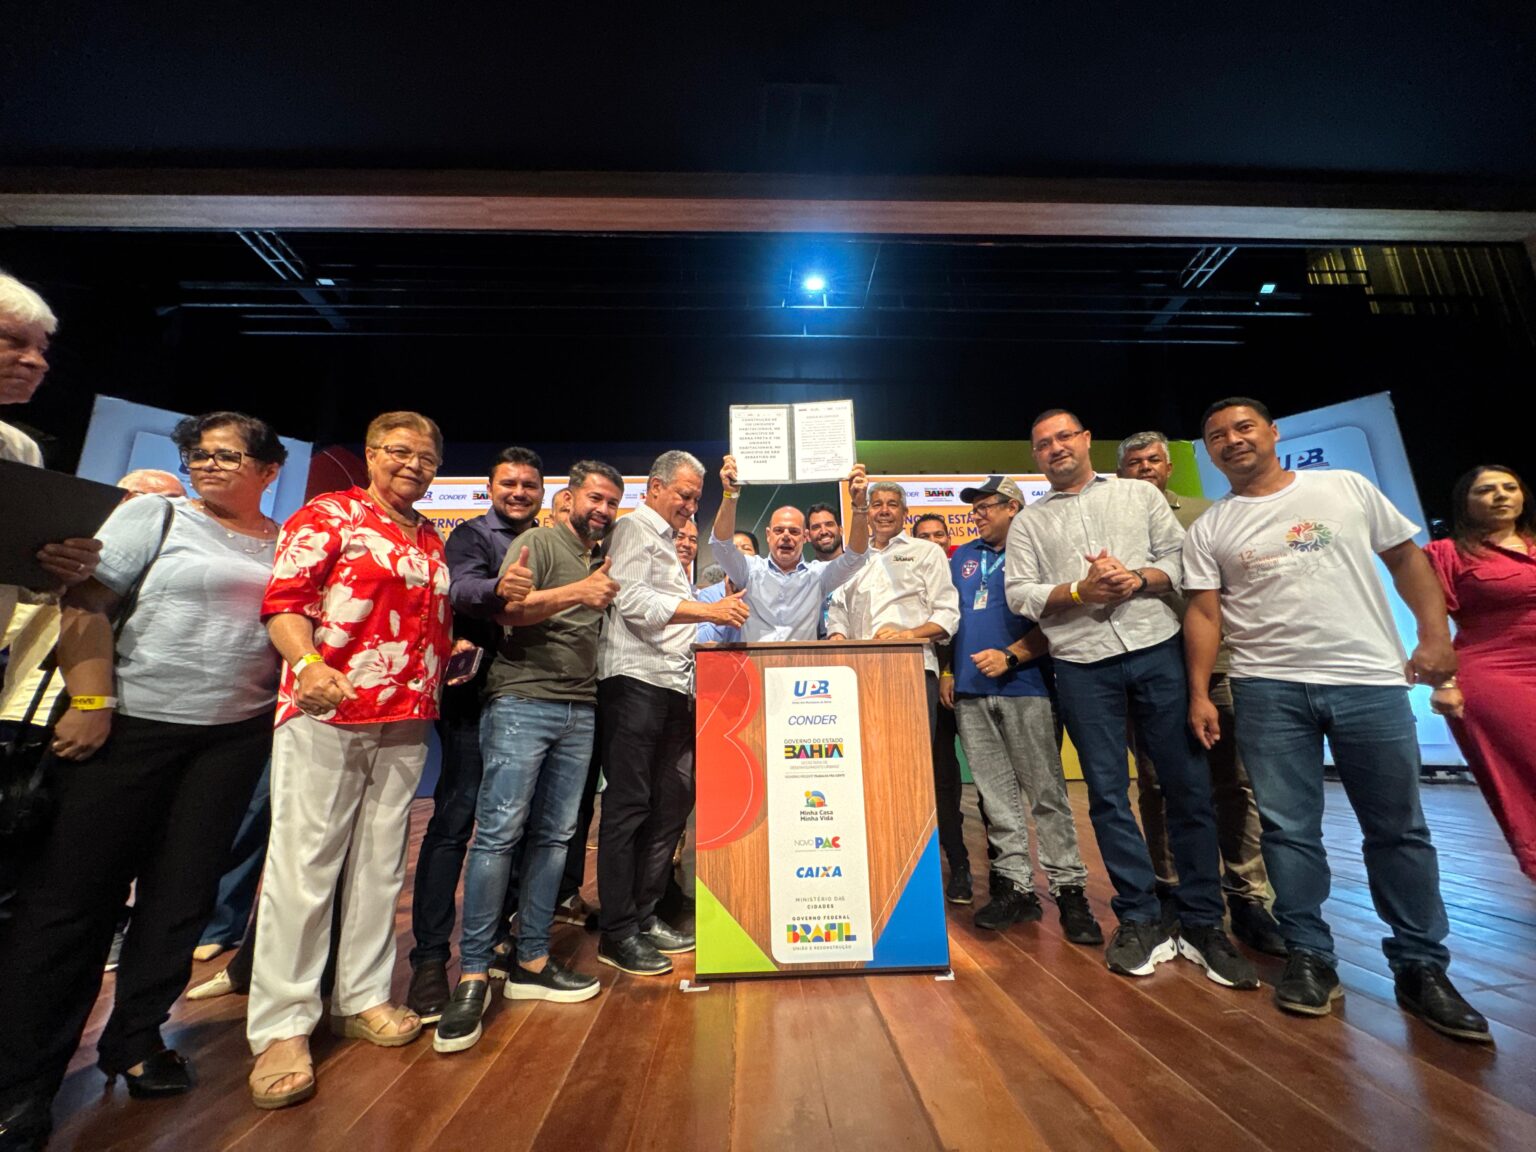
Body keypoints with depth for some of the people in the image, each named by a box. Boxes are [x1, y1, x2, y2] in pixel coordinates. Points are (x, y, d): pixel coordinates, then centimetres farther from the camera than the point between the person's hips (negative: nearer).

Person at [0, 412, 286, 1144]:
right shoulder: (152, 516, 2)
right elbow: (86, 604, -4)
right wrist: (90, 703, -12)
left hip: (235, 735, 2)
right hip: (132, 724, -2)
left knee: (183, 889, 9)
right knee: (73, 889, 5)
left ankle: (135, 1040, 26)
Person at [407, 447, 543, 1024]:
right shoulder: (472, 534, 2)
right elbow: (461, 589, -19)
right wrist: (501, 589, -39)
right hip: (478, 694, -5)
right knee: (456, 816, -3)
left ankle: (501, 932, 28)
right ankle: (430, 955, 9)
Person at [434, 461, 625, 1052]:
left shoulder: (603, 562, 19)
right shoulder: (539, 542, 0)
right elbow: (507, 610, -13)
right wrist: (577, 593, -23)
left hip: (580, 710, 6)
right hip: (523, 701, -6)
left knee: (554, 836, 8)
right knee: (499, 832, -5)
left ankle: (531, 963, 20)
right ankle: (472, 976, 7)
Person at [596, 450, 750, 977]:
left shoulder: (667, 544, 25)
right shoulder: (634, 529, -2)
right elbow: (632, 600, -17)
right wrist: (708, 611, -21)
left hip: (674, 686, 9)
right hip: (636, 681, -9)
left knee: (671, 804, 10)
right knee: (629, 806, -3)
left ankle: (645, 916, 22)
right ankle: (617, 933, 9)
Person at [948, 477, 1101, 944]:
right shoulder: (962, 557, 17)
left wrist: (1010, 656, -17)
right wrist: (950, 669, 11)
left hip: (1024, 685, -5)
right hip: (970, 693, 5)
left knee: (1046, 791, 1)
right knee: (997, 795, 9)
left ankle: (1069, 888, 15)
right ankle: (1016, 885, 20)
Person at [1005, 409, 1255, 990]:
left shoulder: (1140, 493, 14)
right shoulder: (1028, 521, 12)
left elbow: (1181, 556, 6)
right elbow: (1019, 593, 2)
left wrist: (1140, 578, -12)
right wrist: (1078, 591, -12)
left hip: (1156, 649, 0)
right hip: (1082, 665, 0)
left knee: (1188, 785, 3)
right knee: (1107, 793, 4)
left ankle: (1202, 923, 18)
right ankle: (1140, 920, 17)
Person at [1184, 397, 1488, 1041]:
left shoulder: (1346, 487, 7)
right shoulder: (1209, 530, 4)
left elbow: (1406, 557, 10)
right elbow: (1204, 613, 0)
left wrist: (1435, 636, -1)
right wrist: (1199, 693, -6)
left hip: (1372, 680, 1)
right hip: (1268, 691, 0)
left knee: (1399, 830, 9)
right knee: (1289, 829, 5)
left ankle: (1421, 966, 24)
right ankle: (1310, 956, 18)